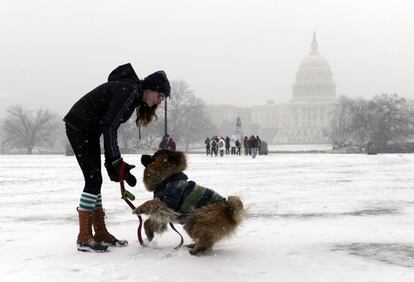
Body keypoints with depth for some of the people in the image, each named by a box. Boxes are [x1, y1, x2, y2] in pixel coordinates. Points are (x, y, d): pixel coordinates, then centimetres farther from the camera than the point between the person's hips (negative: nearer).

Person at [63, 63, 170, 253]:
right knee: (93, 180, -11)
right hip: (79, 127, -10)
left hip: (89, 130, 10)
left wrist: (112, 163, 6)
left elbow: (110, 127, 11)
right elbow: (109, 127, -24)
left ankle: (101, 233, 15)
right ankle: (84, 238, -7)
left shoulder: (135, 97, 11)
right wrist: (118, 164, -22)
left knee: (95, 180, 10)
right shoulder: (131, 91, -19)